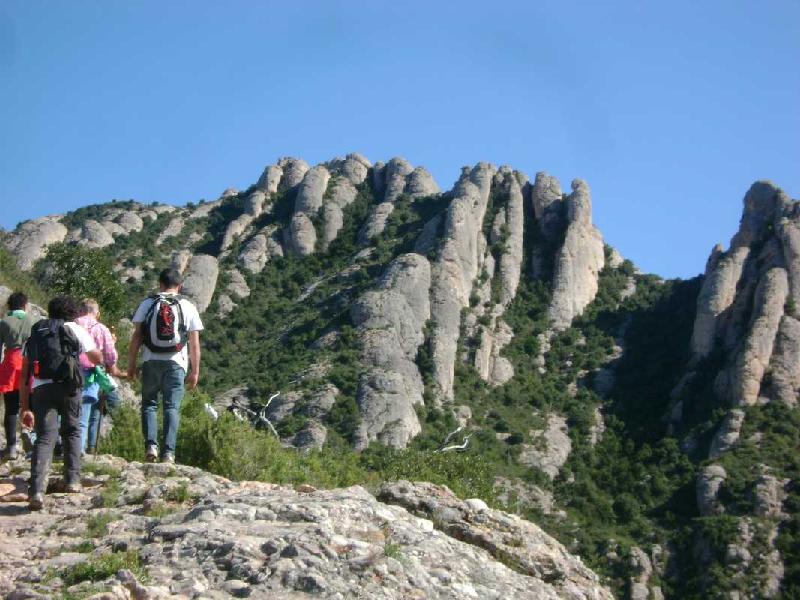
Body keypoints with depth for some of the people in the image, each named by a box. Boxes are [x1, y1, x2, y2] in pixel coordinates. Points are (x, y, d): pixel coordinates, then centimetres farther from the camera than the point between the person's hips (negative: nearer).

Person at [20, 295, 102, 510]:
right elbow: (97, 359, 16)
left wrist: (25, 407, 17)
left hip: (41, 388, 2)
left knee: (44, 438, -2)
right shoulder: (74, 329, 13)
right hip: (68, 386, -2)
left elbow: (25, 373, 16)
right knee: (72, 432, 18)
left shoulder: (35, 333, 22)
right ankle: (72, 481, 14)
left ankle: (36, 491, -17)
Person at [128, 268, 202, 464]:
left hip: (151, 362, 0)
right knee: (172, 407, 3)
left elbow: (136, 337, 2)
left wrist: (131, 365, 7)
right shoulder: (188, 307, 5)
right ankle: (168, 452, -5)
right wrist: (195, 372, 8)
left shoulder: (147, 304, 5)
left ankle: (151, 445, -5)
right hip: (176, 363, 0)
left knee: (149, 404, 11)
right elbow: (194, 343, 3)